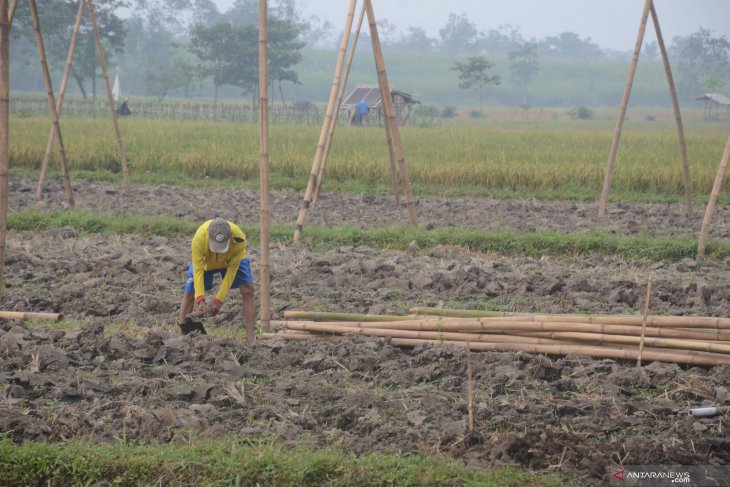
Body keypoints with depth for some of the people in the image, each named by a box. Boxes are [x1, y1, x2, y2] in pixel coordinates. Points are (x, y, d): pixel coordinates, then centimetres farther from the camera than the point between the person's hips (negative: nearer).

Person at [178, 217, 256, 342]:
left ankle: (250, 337, -14)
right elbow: (198, 270, -36)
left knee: (247, 291, -15)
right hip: (205, 260, 0)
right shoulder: (199, 238, -42)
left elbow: (231, 271, -31)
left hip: (233, 260, 0)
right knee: (189, 293, -7)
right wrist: (200, 300, -45)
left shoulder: (239, 239, -41)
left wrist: (218, 300, -33)